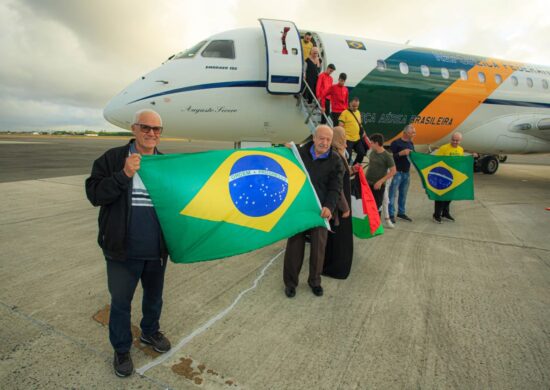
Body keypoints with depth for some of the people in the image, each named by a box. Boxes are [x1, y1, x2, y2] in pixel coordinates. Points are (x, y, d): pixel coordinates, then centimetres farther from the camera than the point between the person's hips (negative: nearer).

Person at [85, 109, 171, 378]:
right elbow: (94, 194, -13)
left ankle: (150, 332, 47)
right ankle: (121, 349, 34)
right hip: (123, 250, -3)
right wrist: (124, 175, -26)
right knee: (120, 301, 12)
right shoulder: (113, 159, -6)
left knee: (154, 295, 22)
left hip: (157, 250, 3)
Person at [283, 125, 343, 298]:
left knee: (318, 247, 8)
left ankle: (315, 281, 29)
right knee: (294, 246, 6)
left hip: (320, 210, 0)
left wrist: (329, 207, -25)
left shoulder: (335, 161, -2)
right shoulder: (300, 152, 1)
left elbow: (335, 188, -7)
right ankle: (290, 282, 22)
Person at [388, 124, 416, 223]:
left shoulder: (411, 143, 13)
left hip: (407, 172, 7)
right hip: (396, 172, -7)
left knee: (403, 194, 11)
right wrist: (401, 153, -24)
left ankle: (401, 212, 21)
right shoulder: (396, 143, -9)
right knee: (393, 194, -4)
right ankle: (391, 214, 0)